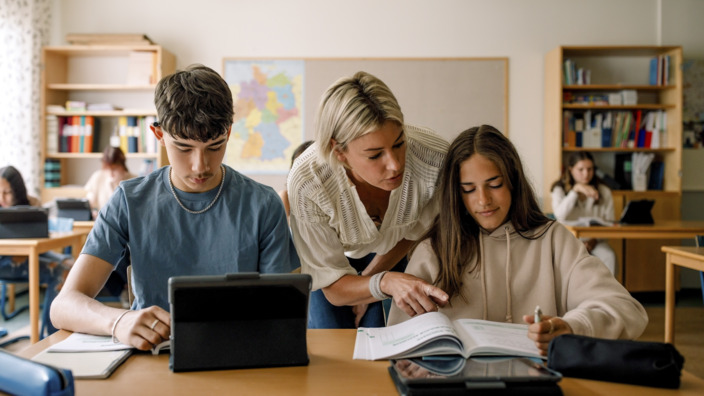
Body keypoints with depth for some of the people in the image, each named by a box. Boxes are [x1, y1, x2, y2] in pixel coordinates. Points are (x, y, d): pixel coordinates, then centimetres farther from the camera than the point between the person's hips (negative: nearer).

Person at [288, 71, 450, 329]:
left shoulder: (436, 159, -37)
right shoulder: (306, 184, -41)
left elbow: (417, 230, -11)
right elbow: (333, 288, -29)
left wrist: (369, 278, -5)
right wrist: (386, 283, -49)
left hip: (399, 257, 2)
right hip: (334, 258, -1)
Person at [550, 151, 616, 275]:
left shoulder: (604, 192, 8)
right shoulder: (560, 189, 2)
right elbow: (560, 215, -18)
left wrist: (595, 239, -14)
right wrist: (576, 190, -22)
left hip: (595, 240, 2)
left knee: (609, 256, -29)